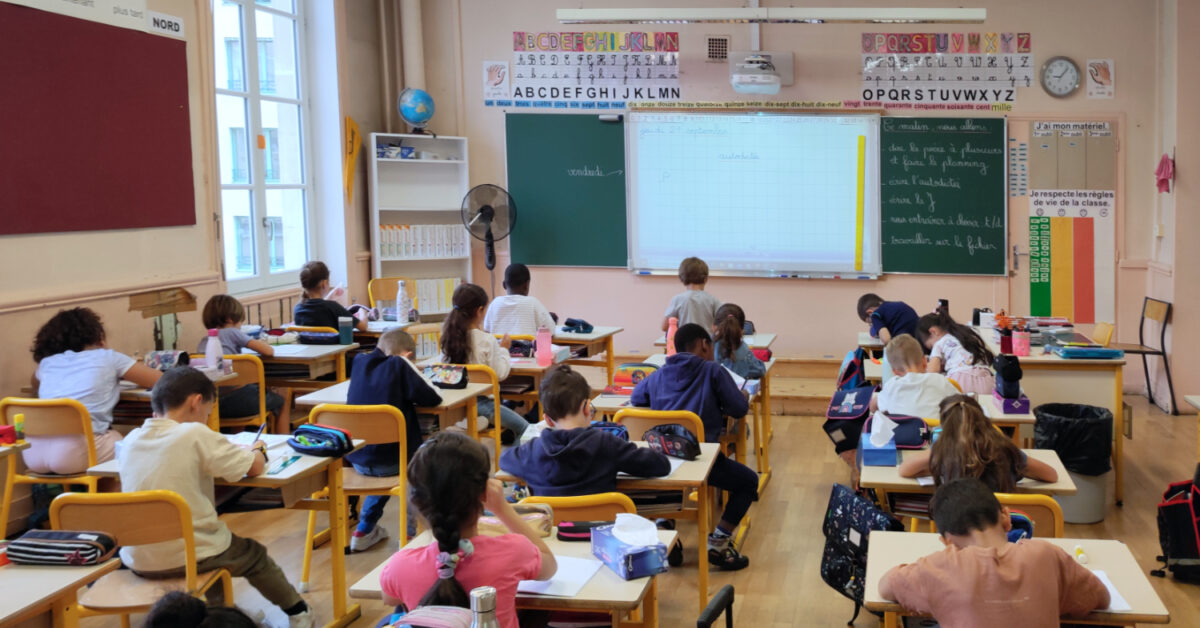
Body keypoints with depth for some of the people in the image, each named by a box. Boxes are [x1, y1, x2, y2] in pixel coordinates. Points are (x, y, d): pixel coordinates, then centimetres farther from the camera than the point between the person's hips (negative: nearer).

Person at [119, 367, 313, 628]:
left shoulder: (130, 440, 1)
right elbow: (255, 467, -11)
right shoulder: (196, 435, -16)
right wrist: (256, 451, 11)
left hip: (137, 561, 5)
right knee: (254, 555, 23)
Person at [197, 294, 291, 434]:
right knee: (284, 401, 18)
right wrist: (257, 344, 19)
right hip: (236, 400, -7)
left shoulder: (203, 341, 16)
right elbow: (268, 351, -4)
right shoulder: (232, 333, -1)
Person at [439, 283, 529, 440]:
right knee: (524, 428, 6)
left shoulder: (449, 337, -2)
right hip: (480, 401, -7)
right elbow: (500, 374, -12)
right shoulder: (487, 340, -17)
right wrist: (503, 349, 4)